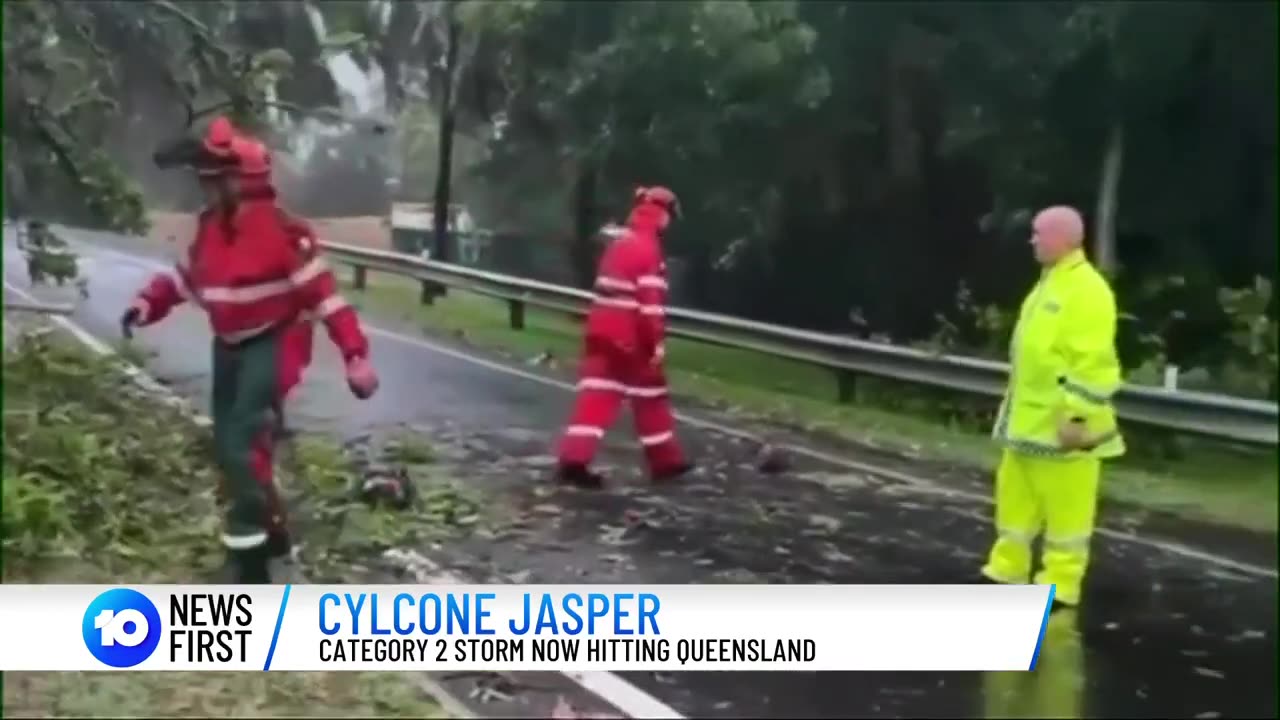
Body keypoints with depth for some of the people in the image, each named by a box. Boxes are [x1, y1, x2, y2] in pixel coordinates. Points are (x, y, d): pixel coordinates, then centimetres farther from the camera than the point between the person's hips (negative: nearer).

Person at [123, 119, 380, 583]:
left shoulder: (280, 229, -21)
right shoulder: (212, 225, 3)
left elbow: (323, 293, -20)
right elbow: (188, 275, 18)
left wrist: (355, 355, -24)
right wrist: (148, 304, 1)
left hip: (269, 347, -8)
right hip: (228, 347, 8)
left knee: (244, 447, -18)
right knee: (228, 448, 15)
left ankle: (250, 559, -12)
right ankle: (270, 528, 35)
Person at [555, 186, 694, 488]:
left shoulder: (618, 245, 15)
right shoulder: (648, 249, -13)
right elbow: (650, 299, -19)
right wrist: (656, 343, -17)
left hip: (602, 330, 8)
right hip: (630, 338, -8)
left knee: (597, 395, 2)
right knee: (651, 396, 8)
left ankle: (574, 459, -8)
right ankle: (666, 460, 20)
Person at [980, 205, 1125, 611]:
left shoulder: (1087, 290, -17)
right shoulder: (1048, 283, 15)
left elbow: (1092, 362, -22)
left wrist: (1077, 416, -24)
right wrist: (1015, 406, 24)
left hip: (1061, 423, -10)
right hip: (1028, 419, 10)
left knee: (1065, 506, -1)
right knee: (1016, 496, 17)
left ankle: (1060, 587, 6)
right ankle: (1007, 570, 27)